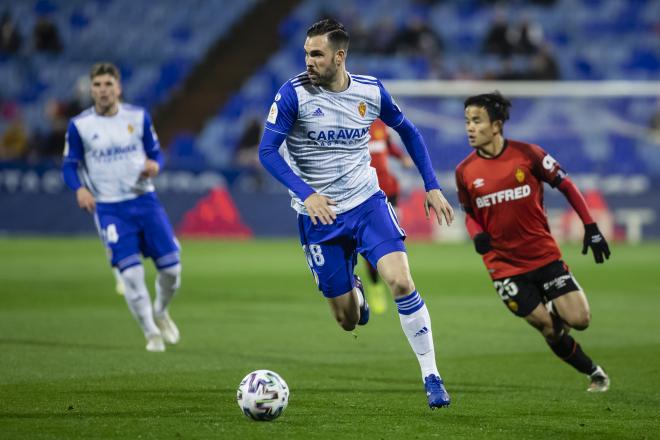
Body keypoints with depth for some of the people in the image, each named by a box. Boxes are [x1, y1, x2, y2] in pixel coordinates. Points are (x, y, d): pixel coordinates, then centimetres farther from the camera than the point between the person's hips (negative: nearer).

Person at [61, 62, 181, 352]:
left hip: (144, 200, 2)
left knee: (171, 268, -2)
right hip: (109, 209, -2)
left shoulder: (139, 117, 3)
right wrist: (80, 189, -18)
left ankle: (160, 313, 29)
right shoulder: (79, 125, -3)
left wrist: (155, 165, -13)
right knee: (131, 273, -12)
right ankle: (151, 333, 6)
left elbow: (155, 153, 10)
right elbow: (69, 165, 2)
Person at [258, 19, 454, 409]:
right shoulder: (294, 93, -13)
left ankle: (431, 376, -10)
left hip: (367, 202, 1)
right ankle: (353, 291, 42)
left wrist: (432, 186, 7)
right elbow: (267, 151, -14)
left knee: (401, 281, -22)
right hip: (320, 215, -1)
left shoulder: (371, 91, -4)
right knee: (348, 321, 2)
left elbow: (408, 132, 12)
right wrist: (305, 194, -27)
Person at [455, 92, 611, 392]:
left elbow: (566, 185, 2)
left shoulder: (527, 154, -9)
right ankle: (593, 372, 19)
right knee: (550, 330, -4)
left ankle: (554, 308, 27)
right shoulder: (465, 171, -3)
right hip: (504, 266, 0)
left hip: (544, 255, 0)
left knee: (579, 320, -9)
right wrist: (477, 235, -12)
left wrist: (591, 228, -2)